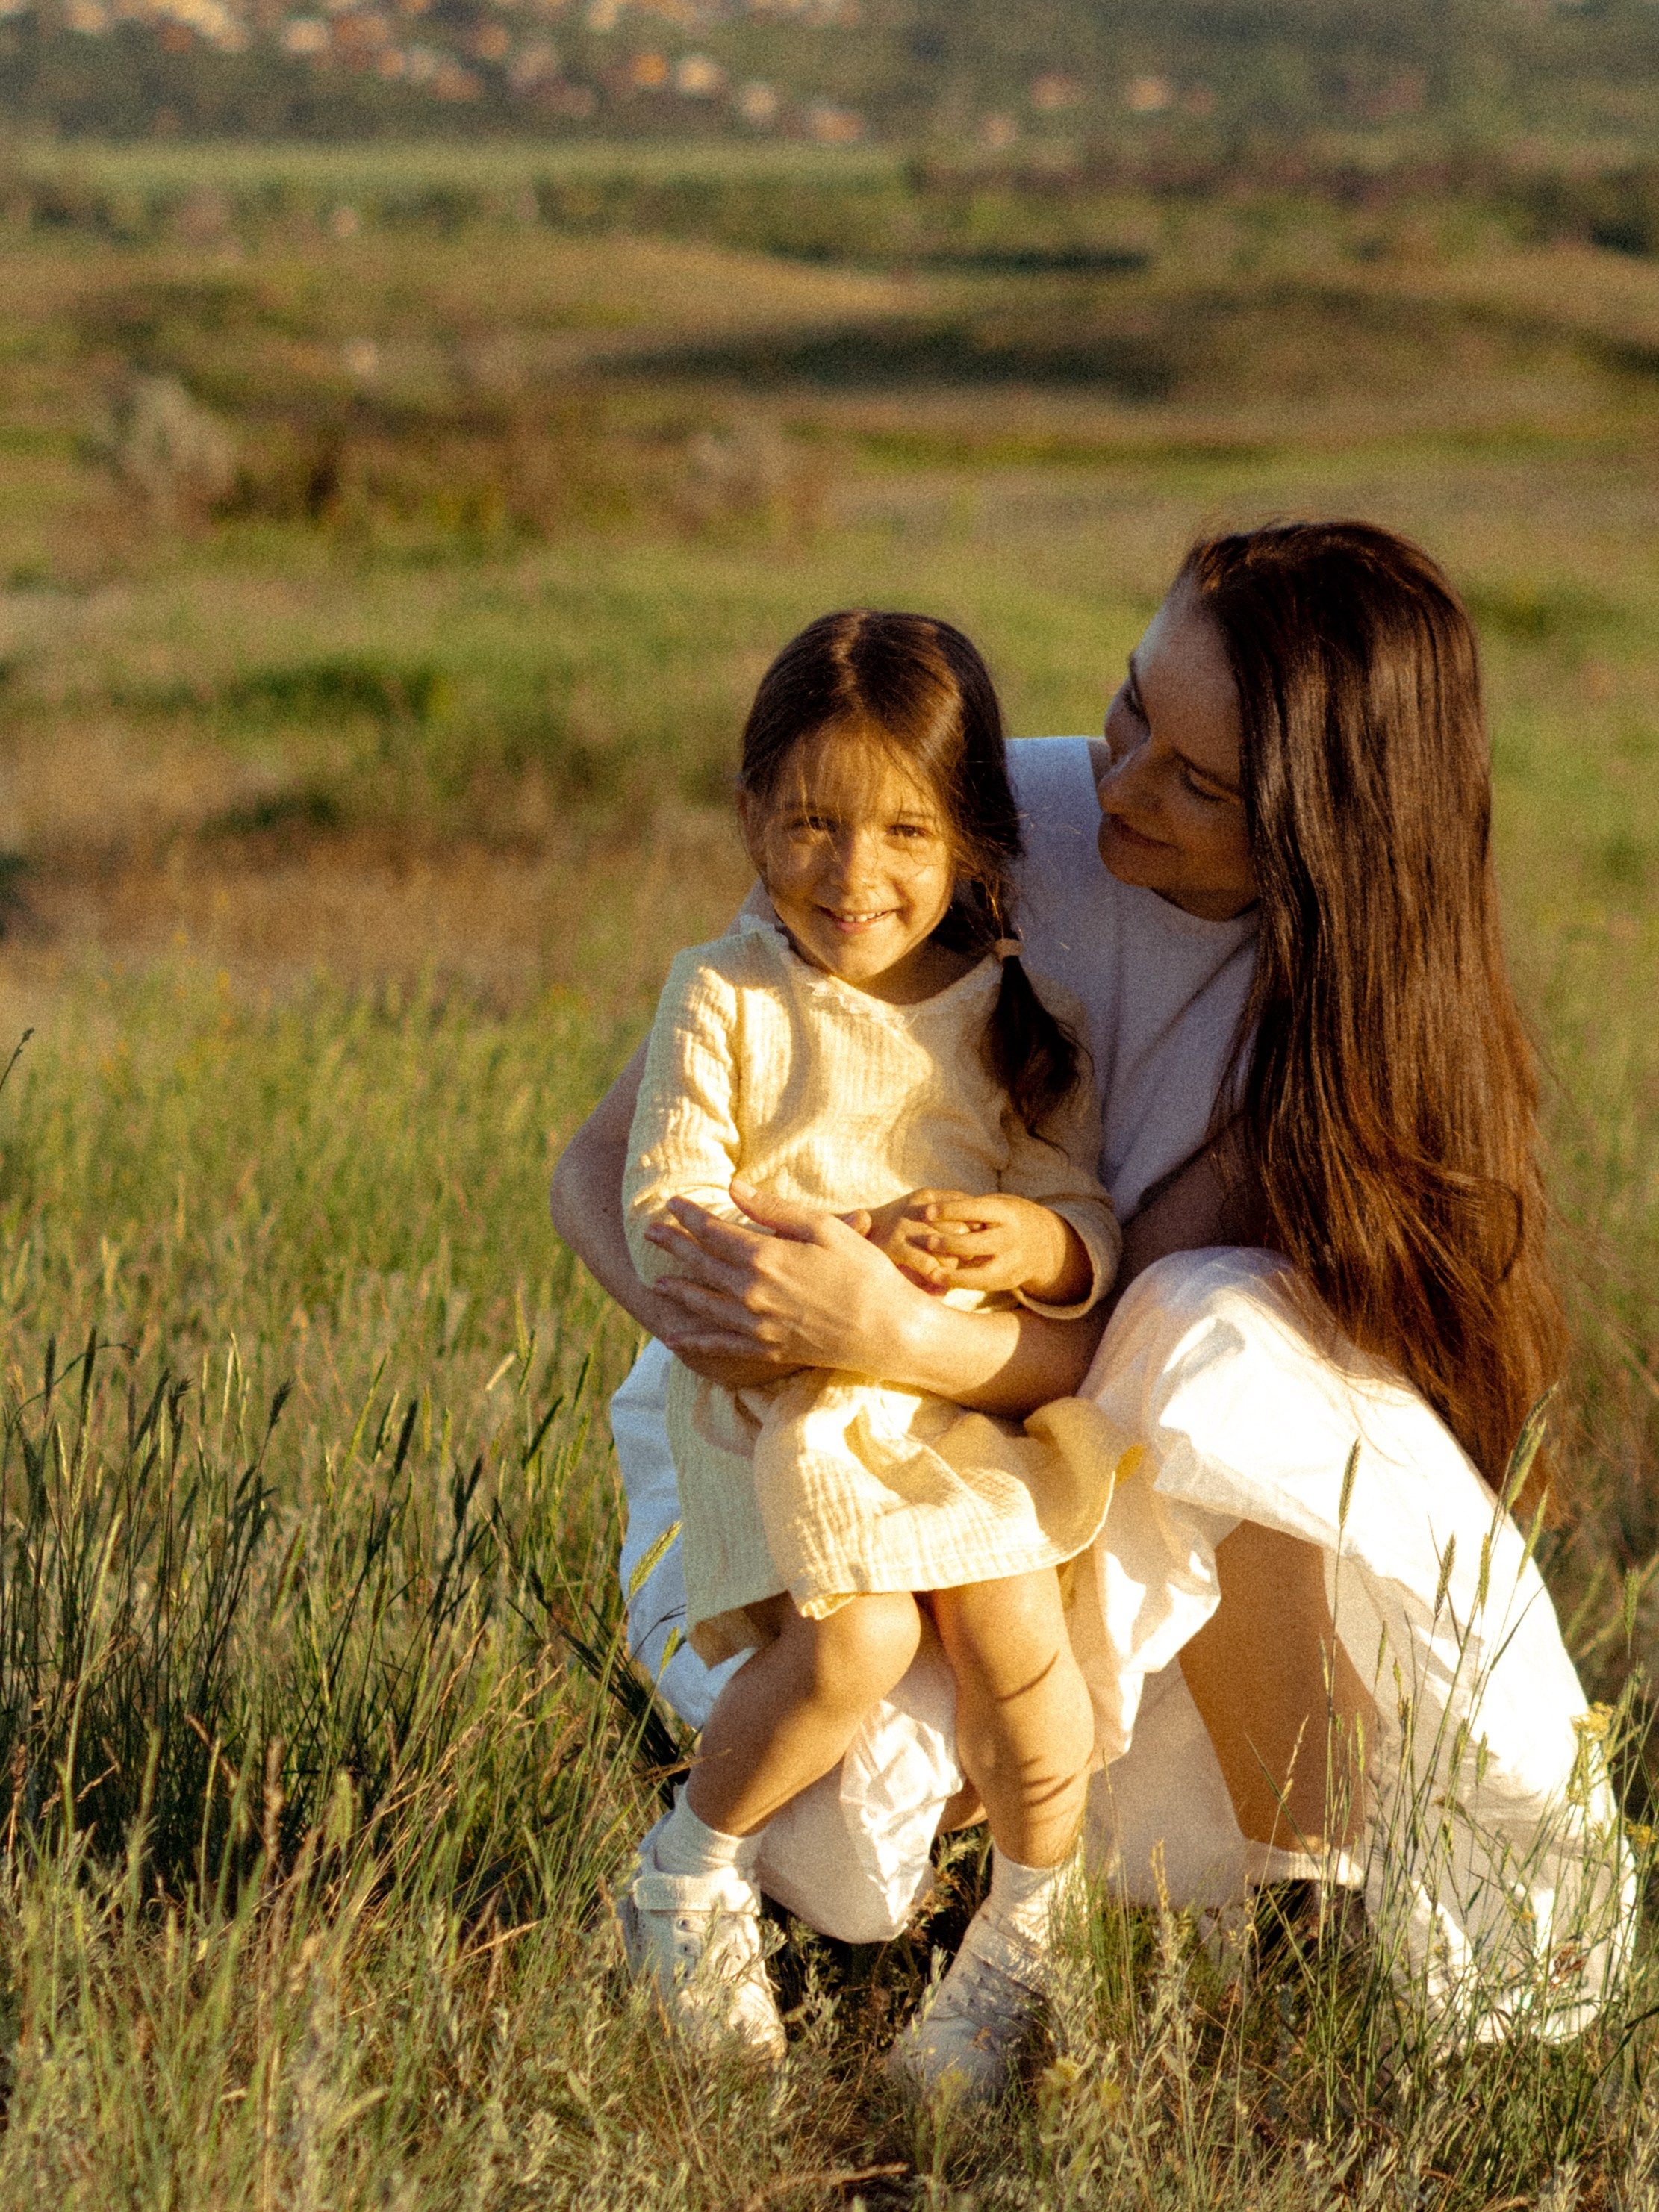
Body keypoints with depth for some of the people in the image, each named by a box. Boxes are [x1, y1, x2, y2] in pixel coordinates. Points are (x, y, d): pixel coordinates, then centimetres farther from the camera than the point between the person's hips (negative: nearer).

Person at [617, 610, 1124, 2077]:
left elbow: (1094, 1225, 0)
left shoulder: (1021, 1018, 3)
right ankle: (690, 1869, 4)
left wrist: (1033, 1244, -26)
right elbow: (666, 1213, -10)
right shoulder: (724, 998, -4)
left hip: (971, 1395, 2)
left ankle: (1028, 1924, 11)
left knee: (1012, 1627, -15)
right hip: (782, 1395, -2)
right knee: (855, 1636, -22)